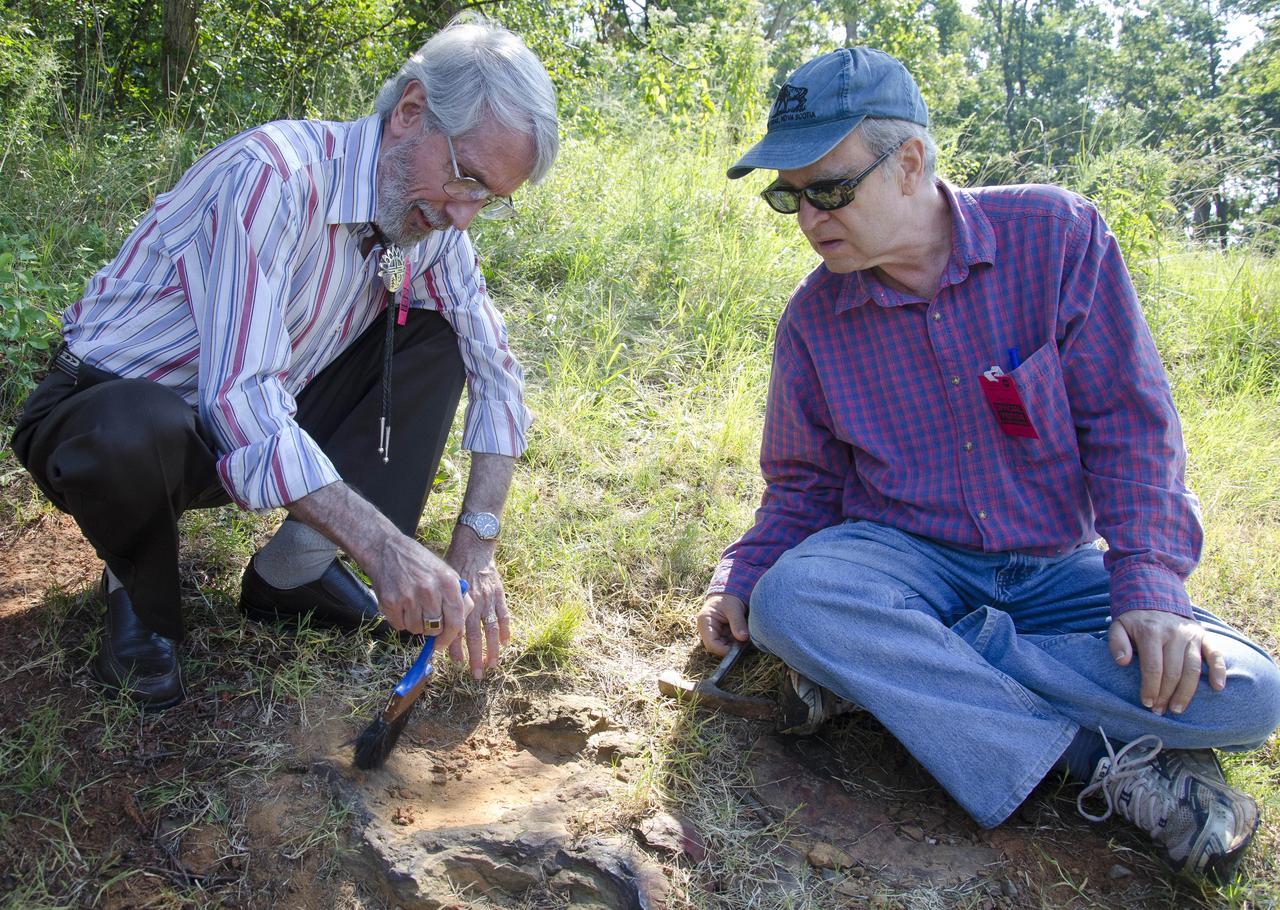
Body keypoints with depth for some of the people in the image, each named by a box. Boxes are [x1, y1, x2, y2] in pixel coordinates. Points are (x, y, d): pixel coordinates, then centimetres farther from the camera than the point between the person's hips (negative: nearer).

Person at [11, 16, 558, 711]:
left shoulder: (431, 216, -7)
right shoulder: (271, 176, -29)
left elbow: (495, 370, -5)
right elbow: (243, 407, -37)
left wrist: (475, 551, -15)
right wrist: (386, 547, -42)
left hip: (271, 423, 6)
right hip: (106, 409, -6)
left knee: (438, 334, -7)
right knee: (138, 432, -41)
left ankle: (293, 572, -7)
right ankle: (140, 595, -3)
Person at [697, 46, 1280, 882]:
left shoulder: (1057, 235, -9)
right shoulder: (814, 318, -3)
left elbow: (1128, 419, -8)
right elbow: (802, 487, 7)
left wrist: (1149, 587, -18)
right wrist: (740, 583, -9)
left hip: (1053, 570, 0)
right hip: (904, 558, 1)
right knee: (787, 597, -33)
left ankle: (878, 669, -21)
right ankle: (1109, 755, -23)